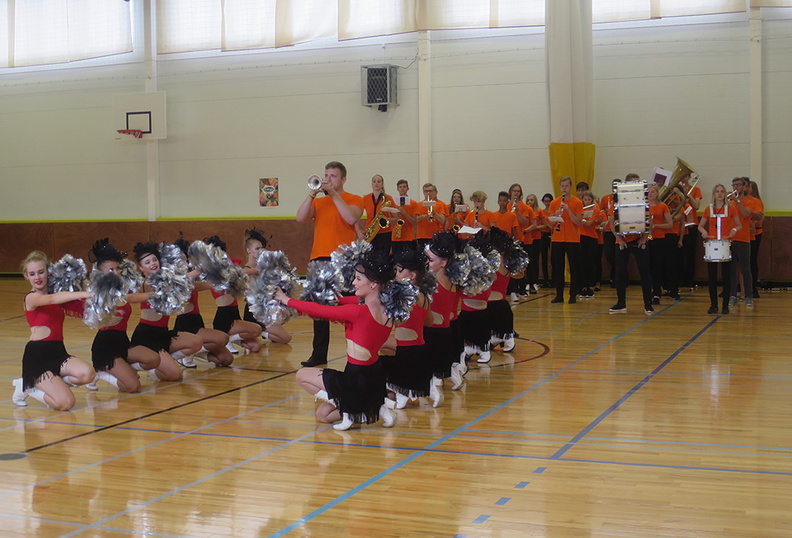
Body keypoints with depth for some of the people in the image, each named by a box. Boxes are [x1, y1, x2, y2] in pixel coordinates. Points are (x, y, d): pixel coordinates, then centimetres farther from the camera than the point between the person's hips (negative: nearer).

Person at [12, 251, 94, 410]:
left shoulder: (58, 296, 16)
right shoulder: (31, 298, -5)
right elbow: (51, 299, -28)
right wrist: (84, 294, -39)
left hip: (58, 351, 6)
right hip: (37, 355, -6)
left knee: (87, 374, -26)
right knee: (65, 403, -20)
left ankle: (50, 384, 2)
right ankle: (27, 387, 8)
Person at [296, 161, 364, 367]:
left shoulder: (354, 200, 4)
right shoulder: (318, 202, 17)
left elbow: (351, 218, -16)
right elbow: (300, 217, 2)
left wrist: (334, 194, -13)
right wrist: (312, 194, -8)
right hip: (319, 259, 5)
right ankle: (319, 354, 16)